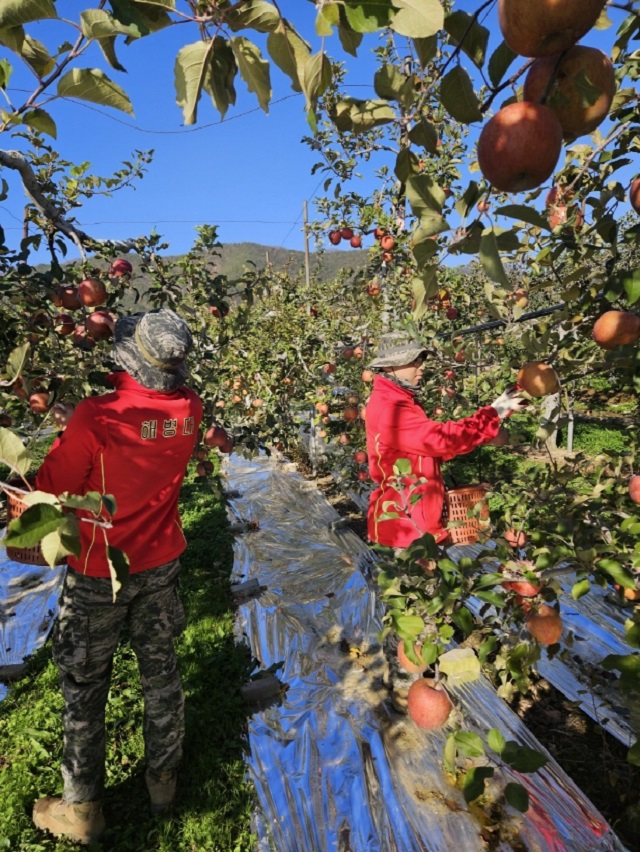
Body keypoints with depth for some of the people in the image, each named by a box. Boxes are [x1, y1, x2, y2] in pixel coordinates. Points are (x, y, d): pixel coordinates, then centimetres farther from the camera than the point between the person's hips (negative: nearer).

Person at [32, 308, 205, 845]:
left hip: (98, 574, -4)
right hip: (161, 565, 4)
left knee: (85, 687, 18)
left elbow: (50, 491, -14)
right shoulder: (190, 409, -13)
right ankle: (163, 779, 44)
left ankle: (82, 809, 40)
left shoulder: (97, 416, -26)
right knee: (161, 670, 22)